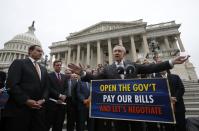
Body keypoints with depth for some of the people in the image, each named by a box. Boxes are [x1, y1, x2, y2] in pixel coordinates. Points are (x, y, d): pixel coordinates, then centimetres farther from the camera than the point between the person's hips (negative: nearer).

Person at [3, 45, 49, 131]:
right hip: (19, 108, -5)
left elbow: (46, 87, 13)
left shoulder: (43, 69, 17)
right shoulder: (19, 63, 0)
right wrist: (26, 100, -17)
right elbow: (11, 84, -11)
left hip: (38, 109, 5)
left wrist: (43, 99, -4)